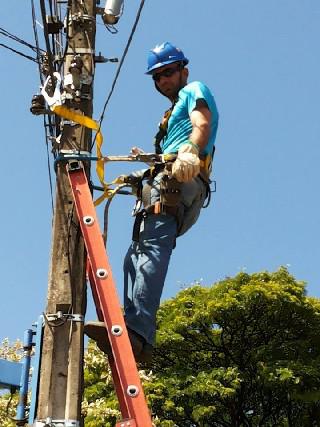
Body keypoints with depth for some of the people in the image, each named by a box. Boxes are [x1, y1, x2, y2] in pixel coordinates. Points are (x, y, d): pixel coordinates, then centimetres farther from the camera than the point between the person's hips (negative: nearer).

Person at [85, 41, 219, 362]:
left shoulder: (195, 90, 14)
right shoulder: (174, 113, 41)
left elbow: (202, 124, -10)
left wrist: (190, 150, -29)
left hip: (180, 181, -10)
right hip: (163, 185, 10)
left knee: (152, 248, -28)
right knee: (136, 256, -1)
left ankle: (138, 331, -45)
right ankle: (135, 335, -13)